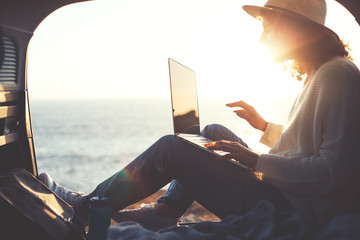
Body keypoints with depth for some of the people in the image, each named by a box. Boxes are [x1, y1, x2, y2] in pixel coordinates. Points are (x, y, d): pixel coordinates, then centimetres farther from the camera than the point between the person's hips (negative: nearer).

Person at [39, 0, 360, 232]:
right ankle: (164, 212, 15)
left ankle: (88, 204, 9)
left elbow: (333, 171, -26)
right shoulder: (319, 74, 11)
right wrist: (264, 126, 16)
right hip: (282, 189, 10)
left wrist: (256, 160, -21)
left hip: (294, 210, -10)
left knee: (170, 148, -9)